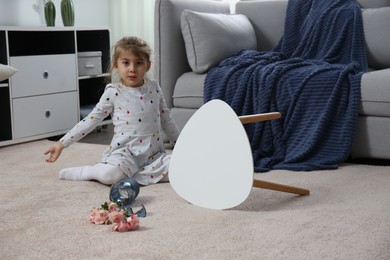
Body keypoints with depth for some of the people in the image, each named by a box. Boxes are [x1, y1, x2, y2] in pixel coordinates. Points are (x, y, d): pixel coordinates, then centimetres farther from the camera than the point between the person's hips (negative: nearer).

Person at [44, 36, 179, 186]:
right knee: (110, 175, -36)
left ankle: (128, 174, -13)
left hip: (154, 154, 4)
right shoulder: (113, 92, -3)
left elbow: (166, 120, 19)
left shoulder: (154, 88, 8)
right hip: (126, 152, -4)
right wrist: (62, 143, -2)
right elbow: (90, 121, 0)